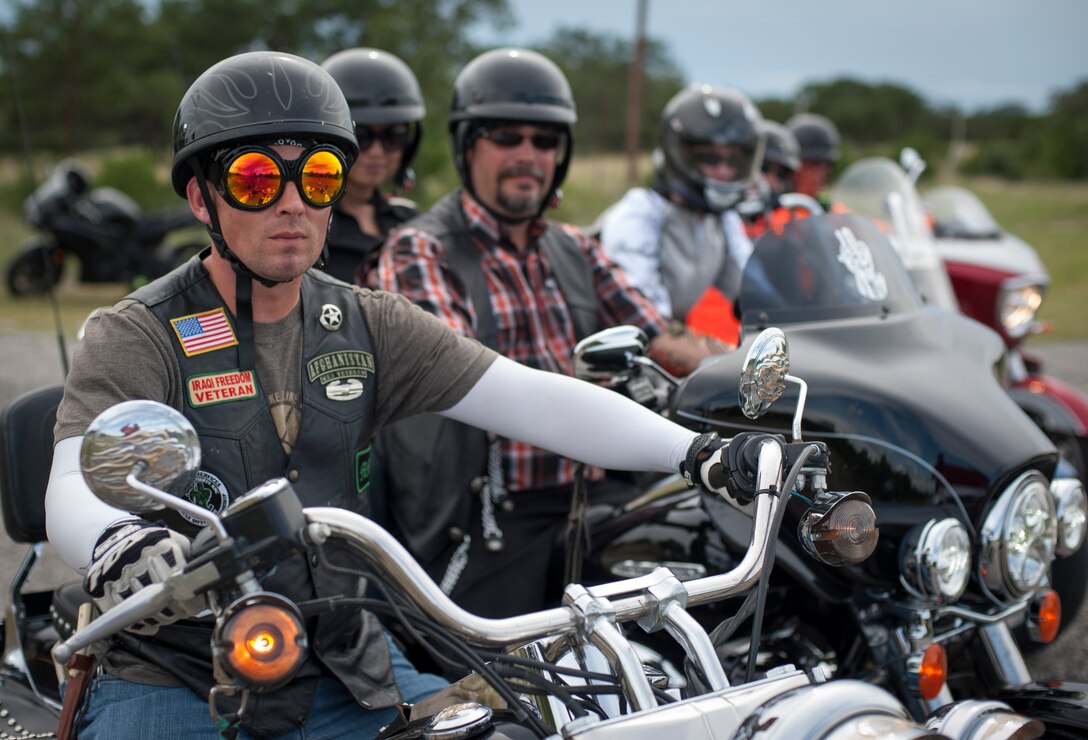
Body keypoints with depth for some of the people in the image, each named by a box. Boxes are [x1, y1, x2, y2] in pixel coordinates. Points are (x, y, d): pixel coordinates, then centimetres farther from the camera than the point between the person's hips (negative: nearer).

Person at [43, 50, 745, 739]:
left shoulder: (371, 325, 4)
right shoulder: (135, 338, -8)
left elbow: (529, 396, -4)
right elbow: (76, 487, -23)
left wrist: (695, 451, -16)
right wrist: (116, 543, -49)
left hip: (341, 673, 4)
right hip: (174, 681, -3)